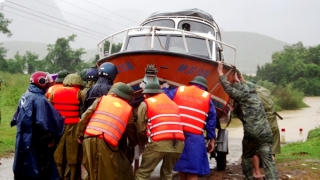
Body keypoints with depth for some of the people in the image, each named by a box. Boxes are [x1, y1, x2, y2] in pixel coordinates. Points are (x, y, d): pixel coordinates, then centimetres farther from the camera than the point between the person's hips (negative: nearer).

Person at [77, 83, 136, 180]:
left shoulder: (102, 99, 19)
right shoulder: (128, 109, 17)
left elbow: (85, 117, 11)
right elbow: (131, 131, 24)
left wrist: (80, 135, 17)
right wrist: (132, 144, 42)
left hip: (88, 139, 3)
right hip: (106, 143, -3)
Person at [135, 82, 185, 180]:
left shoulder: (146, 104, 13)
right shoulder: (173, 104, 29)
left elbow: (141, 128, 9)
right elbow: (175, 124, 21)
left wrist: (143, 141, 29)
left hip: (159, 142, -5)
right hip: (178, 143, 5)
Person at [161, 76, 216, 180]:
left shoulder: (178, 90, 14)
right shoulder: (207, 97, 11)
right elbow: (211, 120, 9)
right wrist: (211, 139, 12)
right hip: (194, 137, -3)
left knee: (182, 167, 16)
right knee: (193, 172, -3)